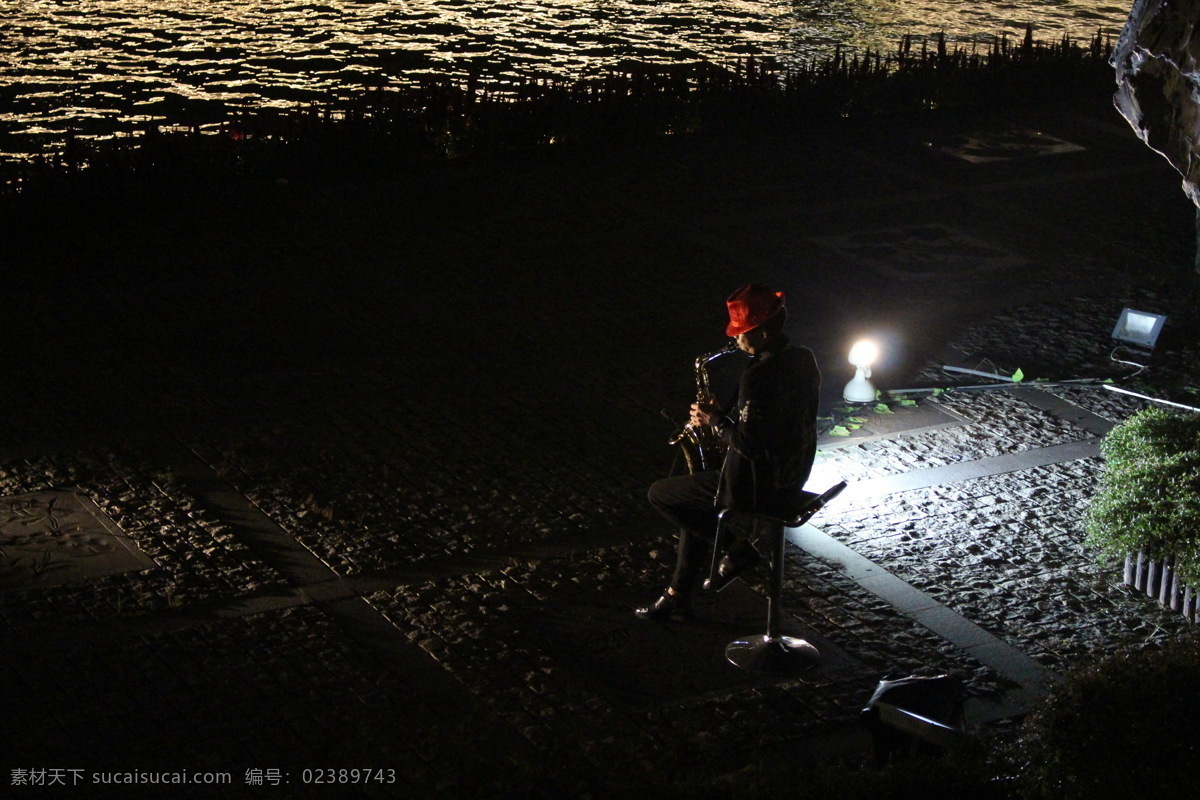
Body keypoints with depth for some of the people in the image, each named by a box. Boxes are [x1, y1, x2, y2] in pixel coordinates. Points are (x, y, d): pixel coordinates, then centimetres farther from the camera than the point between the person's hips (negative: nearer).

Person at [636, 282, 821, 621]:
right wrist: (726, 418, 12)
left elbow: (748, 444, -26)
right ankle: (678, 597, 26)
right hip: (791, 481, 10)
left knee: (660, 494, 6)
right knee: (694, 495, 28)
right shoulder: (804, 360, 2)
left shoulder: (759, 376, -26)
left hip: (757, 489, -10)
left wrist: (716, 420, -9)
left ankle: (738, 548, 7)